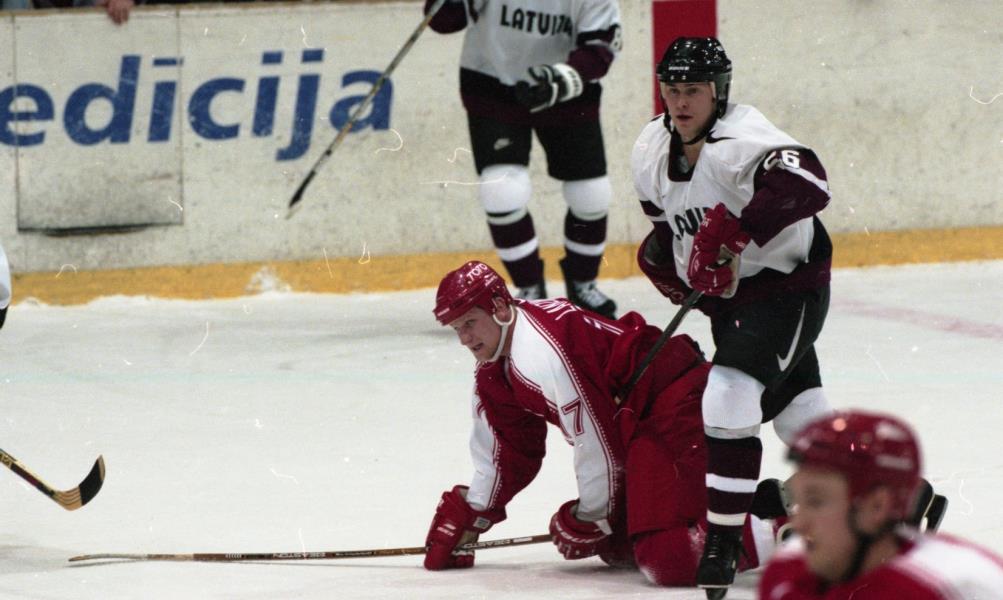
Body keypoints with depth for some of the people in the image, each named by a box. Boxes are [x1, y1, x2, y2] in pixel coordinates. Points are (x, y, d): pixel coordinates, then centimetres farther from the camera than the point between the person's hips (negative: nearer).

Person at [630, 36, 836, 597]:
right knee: (796, 406, 19)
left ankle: (724, 541, -15)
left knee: (730, 398, -23)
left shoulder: (741, 140, -26)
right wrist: (662, 251, 2)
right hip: (728, 297, 9)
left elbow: (806, 183, -43)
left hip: (788, 287, -9)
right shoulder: (653, 149, 1)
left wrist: (733, 229, -47)